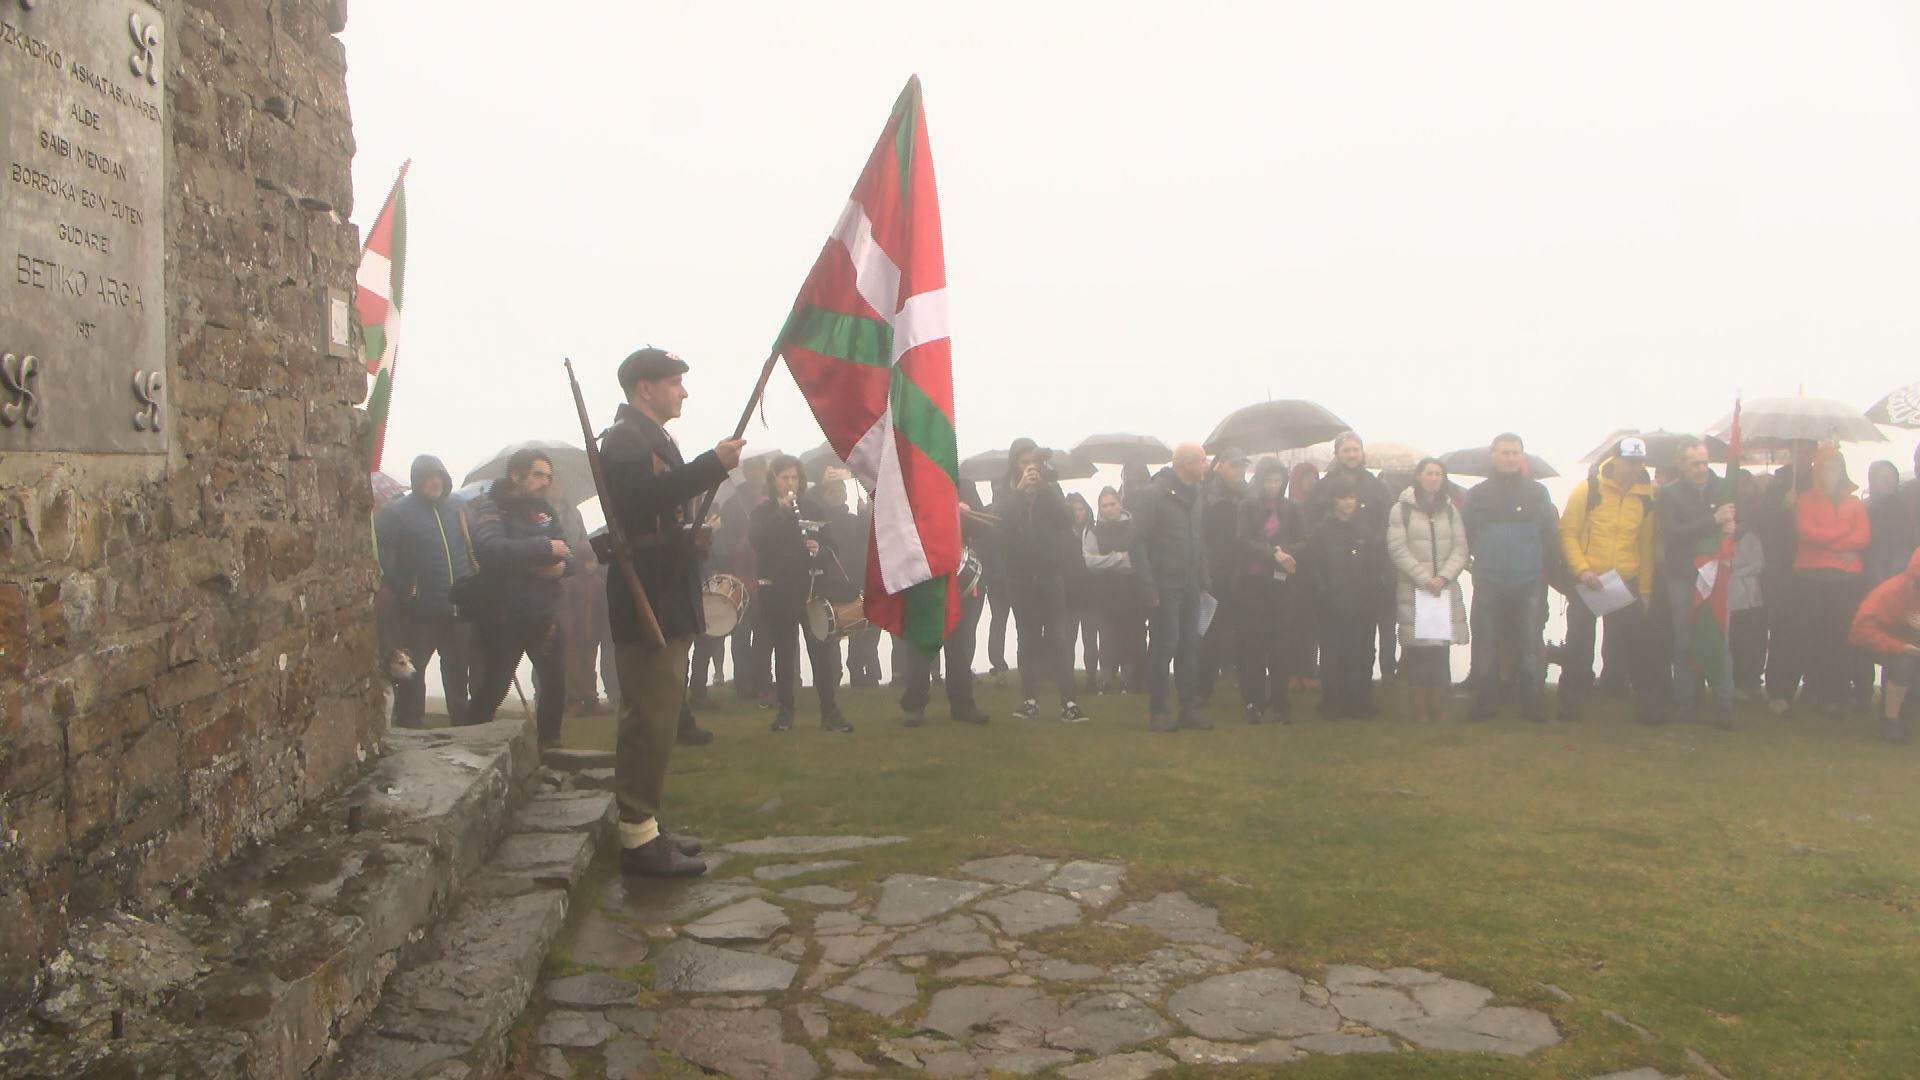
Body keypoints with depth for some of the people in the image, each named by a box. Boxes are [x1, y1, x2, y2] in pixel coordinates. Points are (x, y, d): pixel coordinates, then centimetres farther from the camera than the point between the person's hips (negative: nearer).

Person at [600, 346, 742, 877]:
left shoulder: (653, 438, 23)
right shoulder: (625, 438, -10)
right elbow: (643, 496, -30)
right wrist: (713, 465, -30)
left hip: (667, 601, 11)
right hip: (648, 604, -11)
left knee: (653, 717, 14)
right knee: (650, 718, -10)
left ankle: (644, 826, 21)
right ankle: (638, 836, -6)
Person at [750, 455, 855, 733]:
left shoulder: (813, 507, 9)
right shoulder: (762, 512, 4)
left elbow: (831, 543, 9)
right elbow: (758, 542, -14)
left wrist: (821, 550, -14)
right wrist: (782, 510, -16)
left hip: (813, 586, 1)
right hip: (778, 589, -1)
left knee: (822, 647, -3)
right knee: (784, 650, 4)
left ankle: (829, 710, 0)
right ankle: (785, 710, 12)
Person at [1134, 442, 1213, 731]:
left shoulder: (1194, 496, 12)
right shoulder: (1155, 494, -10)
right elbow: (1138, 541, -13)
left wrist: (1203, 579, 9)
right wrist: (1149, 585, -16)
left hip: (1190, 588, 7)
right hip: (1165, 587, -7)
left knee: (1190, 647, 7)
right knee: (1163, 647, -4)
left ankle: (1189, 708, 14)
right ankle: (1157, 711, 5)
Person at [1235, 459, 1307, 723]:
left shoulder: (1293, 509, 9)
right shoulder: (1247, 507, 3)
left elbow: (1303, 544, 3)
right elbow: (1244, 541, -7)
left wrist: (1283, 551, -16)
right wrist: (1273, 554, -19)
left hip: (1283, 584, 1)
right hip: (1252, 582, -1)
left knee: (1282, 642, -1)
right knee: (1253, 643, -2)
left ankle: (1281, 702, 5)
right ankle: (1253, 702, 3)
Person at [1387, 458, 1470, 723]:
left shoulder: (1450, 511, 13)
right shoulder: (1402, 510, 1)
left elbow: (1460, 549, 6)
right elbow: (1398, 550, -7)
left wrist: (1444, 577, -10)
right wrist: (1425, 579, -13)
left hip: (1446, 589, 3)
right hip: (1413, 590, -3)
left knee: (1441, 647, 2)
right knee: (1418, 647, -6)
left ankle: (1439, 706, 10)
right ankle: (1420, 708, 1)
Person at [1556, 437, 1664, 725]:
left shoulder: (1646, 496, 3)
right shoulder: (1587, 488, -8)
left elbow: (1646, 545, 8)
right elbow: (1568, 532, -7)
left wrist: (1645, 589, 8)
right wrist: (1581, 569, -18)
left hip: (1627, 584, 3)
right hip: (1585, 582, -3)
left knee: (1638, 646, 5)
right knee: (1579, 647, 5)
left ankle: (1648, 705, 16)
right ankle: (1571, 705, 15)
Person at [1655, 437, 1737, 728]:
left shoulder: (1721, 489, 6)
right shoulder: (1668, 494, -1)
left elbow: (1739, 523, 15)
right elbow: (1673, 533, -14)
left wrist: (1733, 527, -9)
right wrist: (1713, 520, -22)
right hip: (1683, 578, -1)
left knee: (1720, 641, -5)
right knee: (1685, 642, 4)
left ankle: (1724, 704, -2)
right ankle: (1683, 704, 13)